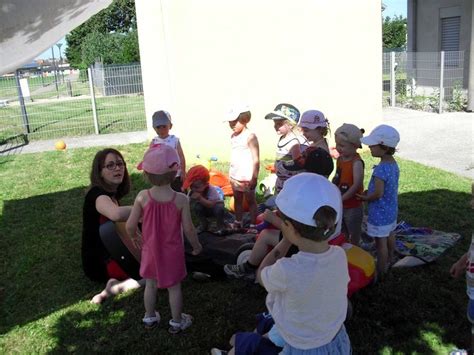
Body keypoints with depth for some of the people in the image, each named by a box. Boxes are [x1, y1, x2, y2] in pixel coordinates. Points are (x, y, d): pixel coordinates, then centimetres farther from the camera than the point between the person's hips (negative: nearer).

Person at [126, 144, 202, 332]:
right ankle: (176, 322, 33)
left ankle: (150, 317, 41)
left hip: (151, 250, 2)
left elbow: (130, 226, -13)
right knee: (174, 287, 17)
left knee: (150, 284, 23)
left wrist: (135, 238, 9)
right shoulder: (181, 199, -23)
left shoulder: (142, 196, -19)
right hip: (173, 252, -2)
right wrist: (196, 245, 2)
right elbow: (188, 229, -16)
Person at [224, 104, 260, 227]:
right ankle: (238, 222, 31)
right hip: (234, 176, 8)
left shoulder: (250, 136, -16)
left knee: (250, 201, 4)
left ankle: (253, 225, 12)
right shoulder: (233, 136, 8)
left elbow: (256, 159, -17)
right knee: (237, 199, 18)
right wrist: (230, 173, 13)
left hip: (247, 176, -8)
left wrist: (254, 177, -20)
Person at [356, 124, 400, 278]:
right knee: (389, 236, 25)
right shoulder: (394, 164, 0)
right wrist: (369, 192, 7)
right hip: (391, 209, 9)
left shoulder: (380, 169, -29)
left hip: (379, 213, -9)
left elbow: (378, 193, -28)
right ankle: (389, 262, 44)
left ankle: (380, 272, 17)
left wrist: (365, 198, -10)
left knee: (380, 242, 4)